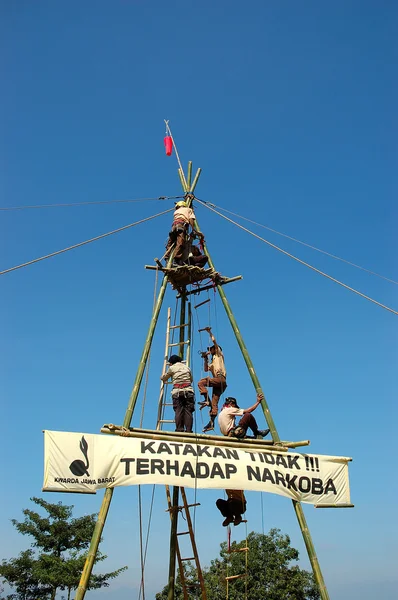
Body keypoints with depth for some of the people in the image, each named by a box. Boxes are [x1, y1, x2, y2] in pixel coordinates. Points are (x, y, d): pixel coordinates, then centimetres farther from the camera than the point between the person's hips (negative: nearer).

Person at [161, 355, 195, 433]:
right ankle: (188, 430, -15)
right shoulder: (187, 367, 21)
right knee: (188, 411, -4)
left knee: (178, 411, -7)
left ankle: (179, 430, -19)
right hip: (188, 391, 2)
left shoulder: (172, 368, 12)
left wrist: (164, 381, 46)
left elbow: (163, 378, 24)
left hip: (177, 392, -2)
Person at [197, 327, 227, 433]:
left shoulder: (219, 355, 16)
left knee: (201, 383, -20)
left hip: (220, 379, -8)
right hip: (217, 382, 8)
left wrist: (209, 332, 14)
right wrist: (206, 359, 14)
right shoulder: (212, 363, 35)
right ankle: (211, 423, -8)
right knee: (214, 403, -2)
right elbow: (206, 370, 20)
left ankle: (206, 400, -22)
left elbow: (214, 341, 7)